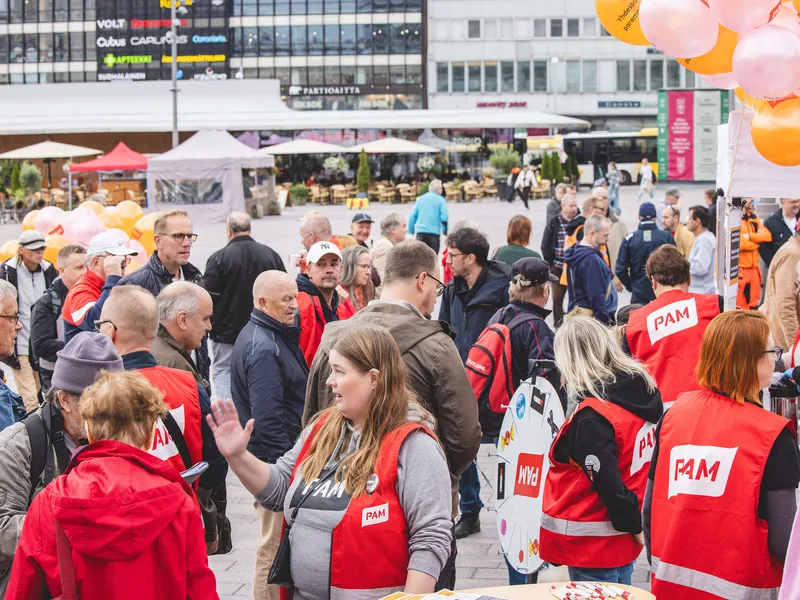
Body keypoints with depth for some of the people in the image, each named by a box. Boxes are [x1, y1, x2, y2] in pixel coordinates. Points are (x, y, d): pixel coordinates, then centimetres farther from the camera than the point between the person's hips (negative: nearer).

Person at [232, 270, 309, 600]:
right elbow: (267, 416, -25)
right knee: (274, 546, -2)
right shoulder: (263, 348, -21)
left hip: (280, 458, 11)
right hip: (274, 461, -11)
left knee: (275, 541, 19)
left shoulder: (273, 336, 13)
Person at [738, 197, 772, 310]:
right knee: (739, 306, -7)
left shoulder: (754, 218, 15)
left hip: (753, 268, 8)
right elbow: (739, 243, -21)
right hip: (739, 269, -8)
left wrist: (750, 236, -14)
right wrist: (758, 238, -3)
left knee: (753, 305, 13)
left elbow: (768, 236, 4)